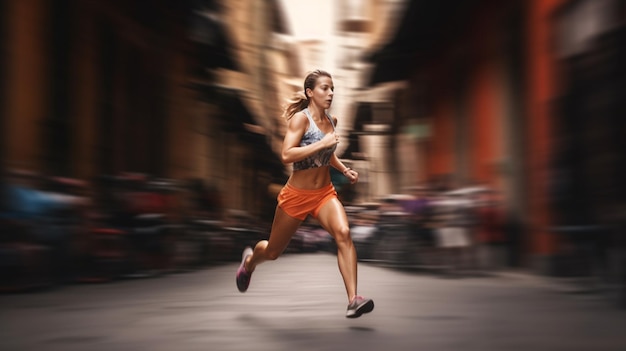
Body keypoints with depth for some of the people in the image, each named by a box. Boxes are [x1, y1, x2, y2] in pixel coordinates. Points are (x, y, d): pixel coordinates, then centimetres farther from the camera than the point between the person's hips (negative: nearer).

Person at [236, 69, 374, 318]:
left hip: (325, 193, 4)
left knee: (343, 233, -25)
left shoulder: (332, 120, 4)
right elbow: (286, 155, -28)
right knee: (273, 251, 14)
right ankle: (249, 261, 50)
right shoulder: (300, 118, -15)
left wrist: (345, 170, 8)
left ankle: (353, 300, -25)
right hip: (296, 195, -4)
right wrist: (323, 143, -29)